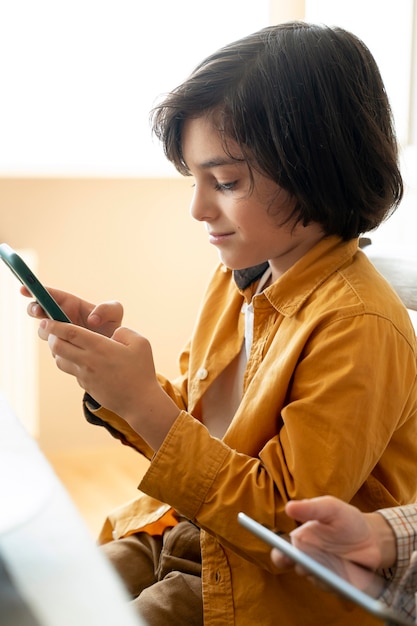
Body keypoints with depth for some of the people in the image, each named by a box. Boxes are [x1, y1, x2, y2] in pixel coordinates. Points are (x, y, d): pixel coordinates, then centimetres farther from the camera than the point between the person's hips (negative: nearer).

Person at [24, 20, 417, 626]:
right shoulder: (240, 273, 1)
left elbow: (286, 523, -22)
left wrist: (143, 401, -27)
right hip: (183, 530, 7)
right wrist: (107, 352, -6)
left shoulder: (356, 326, -24)